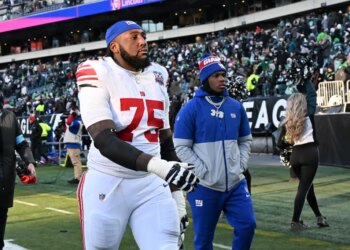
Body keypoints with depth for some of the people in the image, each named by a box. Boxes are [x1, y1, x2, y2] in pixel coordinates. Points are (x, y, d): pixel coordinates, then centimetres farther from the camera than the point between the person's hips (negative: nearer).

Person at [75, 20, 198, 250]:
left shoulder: (155, 81, 10)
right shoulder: (98, 76, -10)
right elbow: (104, 140, -22)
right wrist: (158, 166, -35)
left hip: (151, 186, 5)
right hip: (107, 185, -5)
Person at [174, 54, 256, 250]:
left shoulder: (236, 107, 8)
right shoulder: (191, 109, -7)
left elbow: (246, 140, 17)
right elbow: (181, 147, -8)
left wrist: (241, 165, 3)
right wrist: (203, 171, -14)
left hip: (235, 183, 4)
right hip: (205, 186, -4)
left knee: (247, 225, -2)